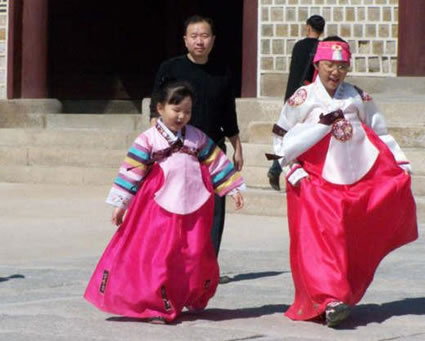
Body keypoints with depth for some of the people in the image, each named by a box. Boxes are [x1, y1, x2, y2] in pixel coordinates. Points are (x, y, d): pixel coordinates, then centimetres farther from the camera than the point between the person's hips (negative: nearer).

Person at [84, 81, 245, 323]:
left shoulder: (198, 138, 11)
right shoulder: (148, 140, -1)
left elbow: (217, 163, 16)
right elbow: (132, 172, -3)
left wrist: (233, 190, 14)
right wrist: (121, 204, -5)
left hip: (193, 209, 4)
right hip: (159, 209, -3)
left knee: (197, 256, 5)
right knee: (159, 254, -6)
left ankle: (194, 300, 26)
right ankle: (159, 306, 1)